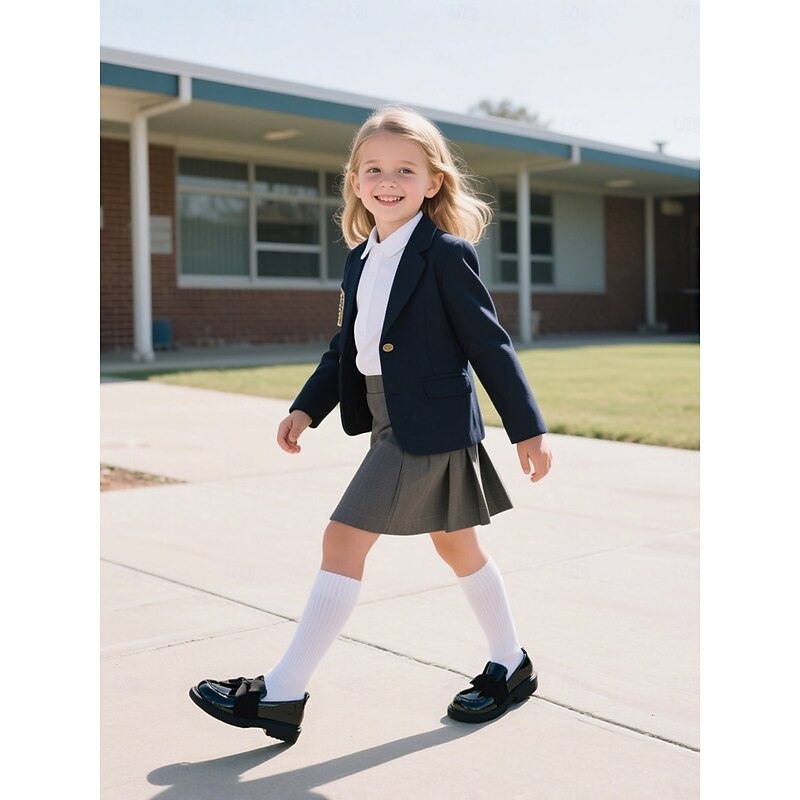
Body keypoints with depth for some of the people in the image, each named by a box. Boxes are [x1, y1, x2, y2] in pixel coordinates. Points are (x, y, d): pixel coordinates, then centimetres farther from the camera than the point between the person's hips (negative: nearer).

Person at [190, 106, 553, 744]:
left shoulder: (446, 253, -10)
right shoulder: (361, 260, 12)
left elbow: (488, 343, -10)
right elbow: (346, 347, 17)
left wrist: (528, 428, -9)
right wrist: (307, 408, 9)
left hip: (430, 422, -8)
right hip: (391, 423, 9)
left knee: (344, 540, -8)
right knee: (458, 545, 17)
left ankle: (281, 695, 0)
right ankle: (511, 667, 34)